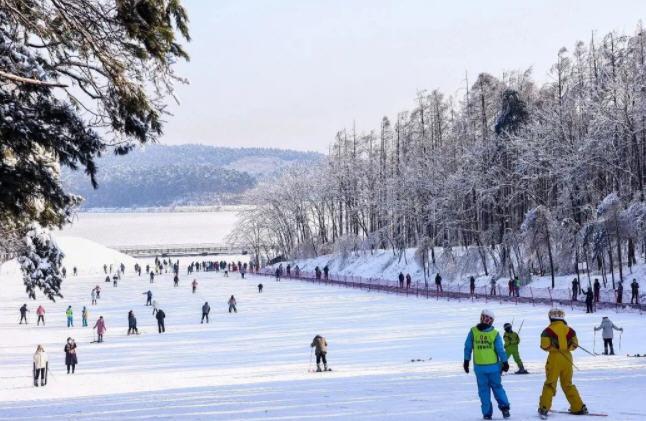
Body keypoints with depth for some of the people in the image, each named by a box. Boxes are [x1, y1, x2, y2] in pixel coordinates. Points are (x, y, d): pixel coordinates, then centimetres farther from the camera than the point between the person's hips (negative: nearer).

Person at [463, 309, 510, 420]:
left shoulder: (473, 331, -7)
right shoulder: (495, 333, -9)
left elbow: (468, 347, -2)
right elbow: (500, 350, -5)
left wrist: (466, 361, 7)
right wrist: (505, 362, 6)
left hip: (479, 367, 0)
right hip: (493, 366, 0)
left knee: (484, 390, 8)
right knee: (497, 387, 15)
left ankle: (487, 413, 7)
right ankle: (504, 407, 6)